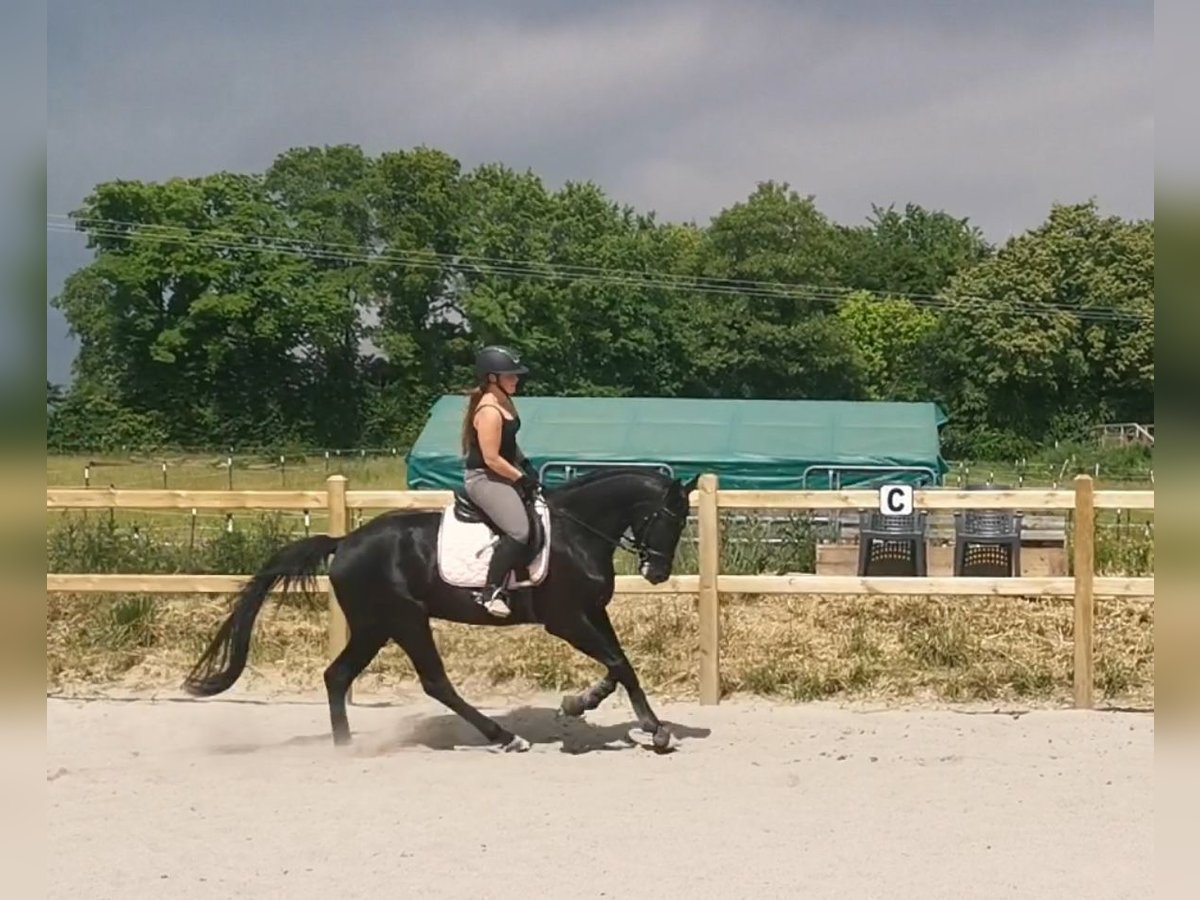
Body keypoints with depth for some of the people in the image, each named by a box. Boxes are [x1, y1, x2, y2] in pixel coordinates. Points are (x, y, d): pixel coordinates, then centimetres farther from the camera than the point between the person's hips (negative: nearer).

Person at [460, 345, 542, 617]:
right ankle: (491, 591, -21)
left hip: (503, 474, 11)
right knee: (519, 531, -26)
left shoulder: (505, 402, 9)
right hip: (483, 478, -11)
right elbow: (491, 458, -24)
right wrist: (521, 478, -15)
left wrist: (527, 467, 9)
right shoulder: (489, 411, -22)